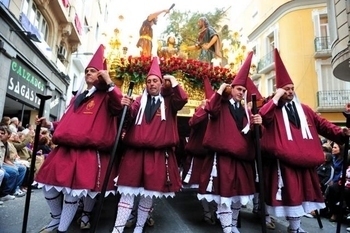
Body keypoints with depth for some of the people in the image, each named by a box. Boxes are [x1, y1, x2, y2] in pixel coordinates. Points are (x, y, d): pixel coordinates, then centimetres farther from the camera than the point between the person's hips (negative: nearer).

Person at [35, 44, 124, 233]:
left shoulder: (106, 97, 3)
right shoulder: (78, 98, 24)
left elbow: (119, 107, -19)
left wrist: (109, 82, -16)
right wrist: (50, 125, 11)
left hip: (89, 152, -7)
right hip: (65, 149, 8)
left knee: (72, 192, -9)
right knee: (49, 184, 8)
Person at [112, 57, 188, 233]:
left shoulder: (168, 101, 10)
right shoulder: (140, 100, 13)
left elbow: (182, 100, -11)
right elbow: (129, 120, 1)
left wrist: (173, 81, -3)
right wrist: (126, 108, -20)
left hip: (159, 153, 0)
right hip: (135, 151, 1)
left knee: (149, 192, 8)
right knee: (128, 190, 0)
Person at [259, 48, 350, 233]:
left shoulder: (304, 109, 14)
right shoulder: (274, 109, -2)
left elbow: (322, 124, 11)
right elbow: (262, 116, -23)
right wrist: (276, 97, -17)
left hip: (304, 157, 6)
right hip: (284, 158, -6)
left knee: (303, 190, 14)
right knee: (290, 191, -1)